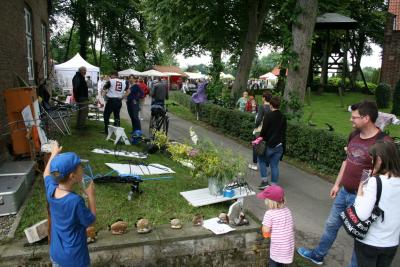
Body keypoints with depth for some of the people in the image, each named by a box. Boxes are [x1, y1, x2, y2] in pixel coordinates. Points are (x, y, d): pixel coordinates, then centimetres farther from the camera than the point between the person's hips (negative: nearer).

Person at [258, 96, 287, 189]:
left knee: (261, 160, 16)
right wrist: (283, 144, 16)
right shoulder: (283, 117, 5)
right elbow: (284, 132, 10)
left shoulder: (268, 116, -14)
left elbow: (264, 130, -14)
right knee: (275, 165, 11)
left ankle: (264, 181, 11)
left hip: (269, 144, -5)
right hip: (279, 145, 5)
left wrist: (260, 139, 2)